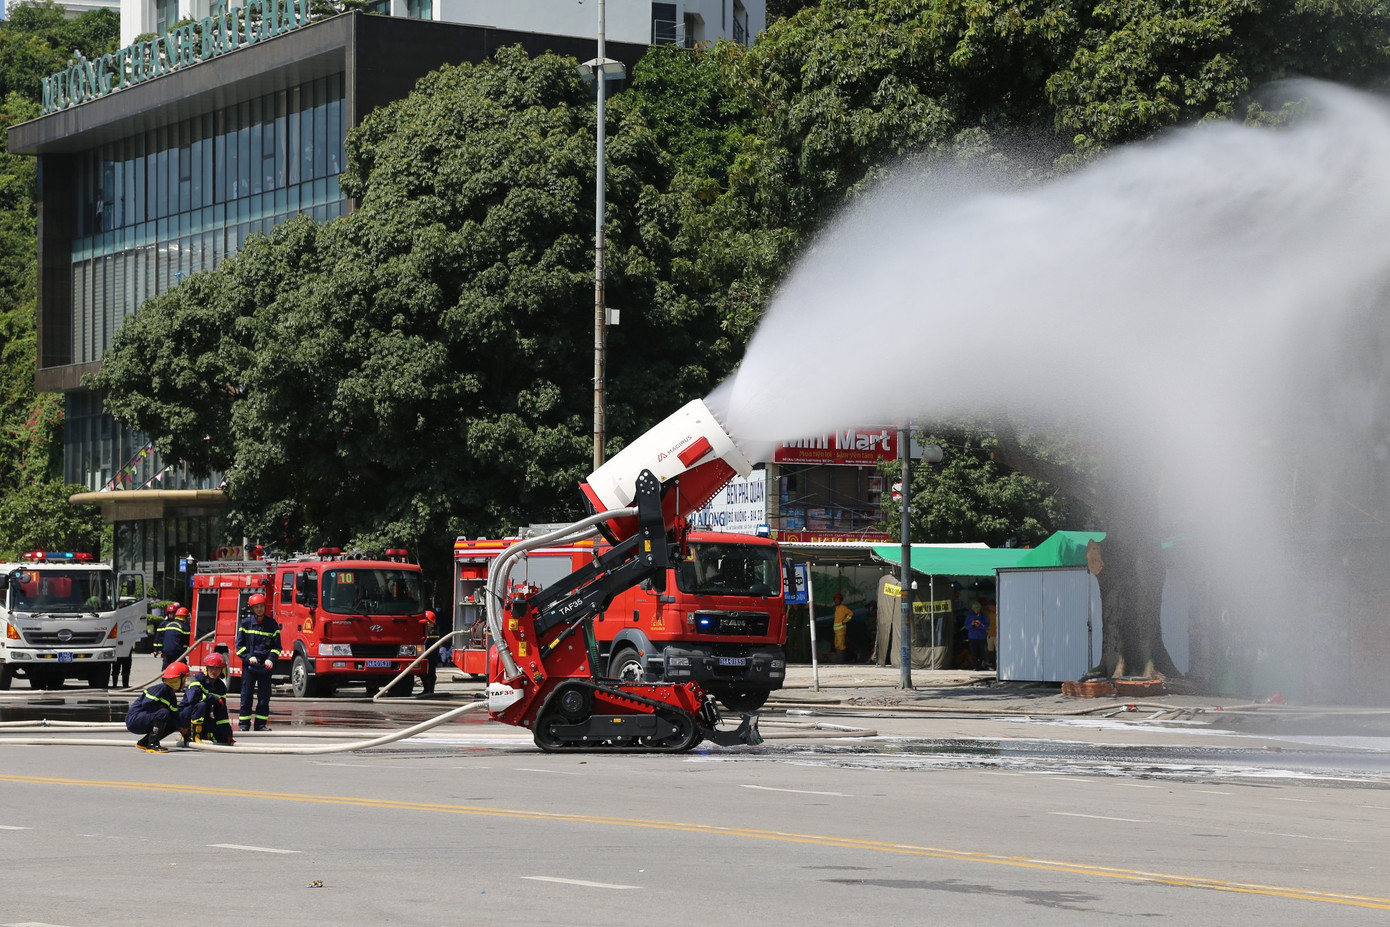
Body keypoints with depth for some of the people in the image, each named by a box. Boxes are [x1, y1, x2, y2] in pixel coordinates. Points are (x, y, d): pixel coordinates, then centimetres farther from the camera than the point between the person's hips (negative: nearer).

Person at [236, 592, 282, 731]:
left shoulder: (271, 623, 7)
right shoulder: (245, 623, 3)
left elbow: (276, 646, 10)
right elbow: (240, 644, 5)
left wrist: (271, 659, -6)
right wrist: (248, 657, -10)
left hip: (265, 666, 1)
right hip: (249, 665, -1)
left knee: (264, 695, 2)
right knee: (247, 694, -1)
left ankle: (261, 723, 9)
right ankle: (244, 723, 4)